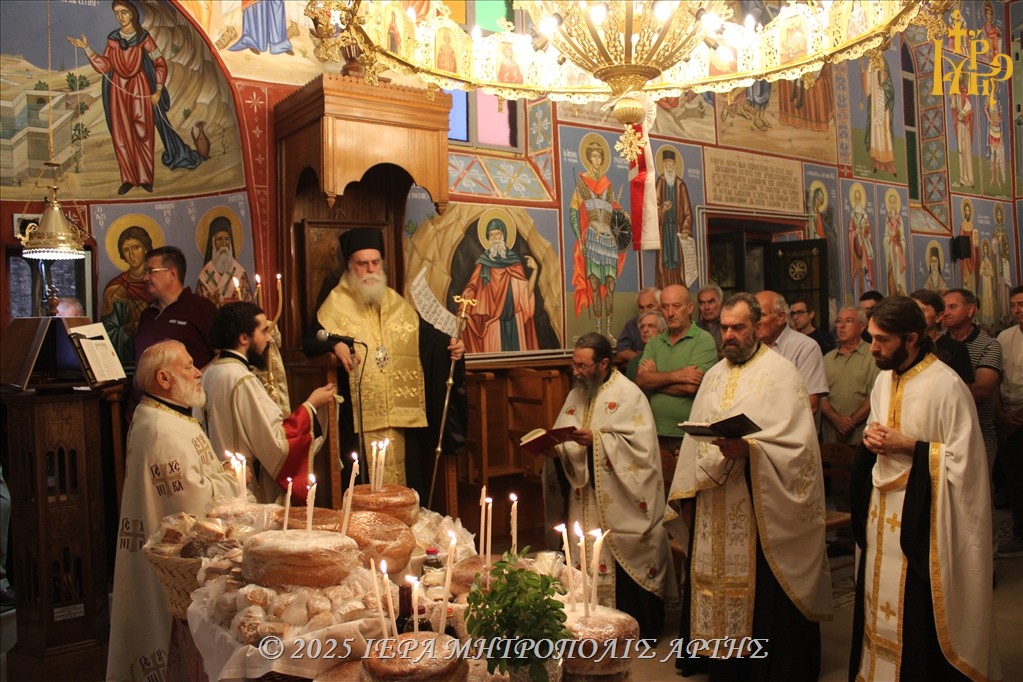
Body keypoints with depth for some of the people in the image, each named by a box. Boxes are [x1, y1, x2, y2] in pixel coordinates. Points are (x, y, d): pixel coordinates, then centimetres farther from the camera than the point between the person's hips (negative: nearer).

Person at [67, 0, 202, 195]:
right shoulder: (112, 38, 8)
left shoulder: (143, 36, -2)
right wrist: (86, 48, -8)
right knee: (121, 134, 0)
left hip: (140, 88, -3)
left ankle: (144, 177, 2)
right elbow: (104, 66, 2)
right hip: (119, 89, 3)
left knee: (143, 132, -4)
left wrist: (158, 90, -9)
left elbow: (160, 62, -4)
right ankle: (128, 178, 5)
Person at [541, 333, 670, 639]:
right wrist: (553, 448, -7)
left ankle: (639, 628, 13)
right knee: (585, 563, 8)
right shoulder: (576, 395, 15)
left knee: (624, 563, -1)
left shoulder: (628, 395, -8)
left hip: (619, 507, -6)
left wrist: (597, 439, -25)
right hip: (584, 505, 7)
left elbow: (641, 446, -18)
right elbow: (563, 440, 15)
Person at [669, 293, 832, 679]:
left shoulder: (779, 373, -6)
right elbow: (695, 438, 17)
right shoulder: (715, 375, 14)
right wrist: (689, 493, 12)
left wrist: (748, 449, -29)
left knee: (761, 589, 0)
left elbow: (797, 443, -15)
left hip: (759, 509, -6)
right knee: (714, 583, 12)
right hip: (713, 508, 6)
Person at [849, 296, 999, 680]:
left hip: (920, 514, -7)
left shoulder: (946, 385, -15)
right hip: (881, 508, 7)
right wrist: (871, 439, -1)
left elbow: (964, 459, -15)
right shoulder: (884, 379, 9)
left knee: (917, 612, -1)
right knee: (879, 601, 13)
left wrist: (907, 445, -19)